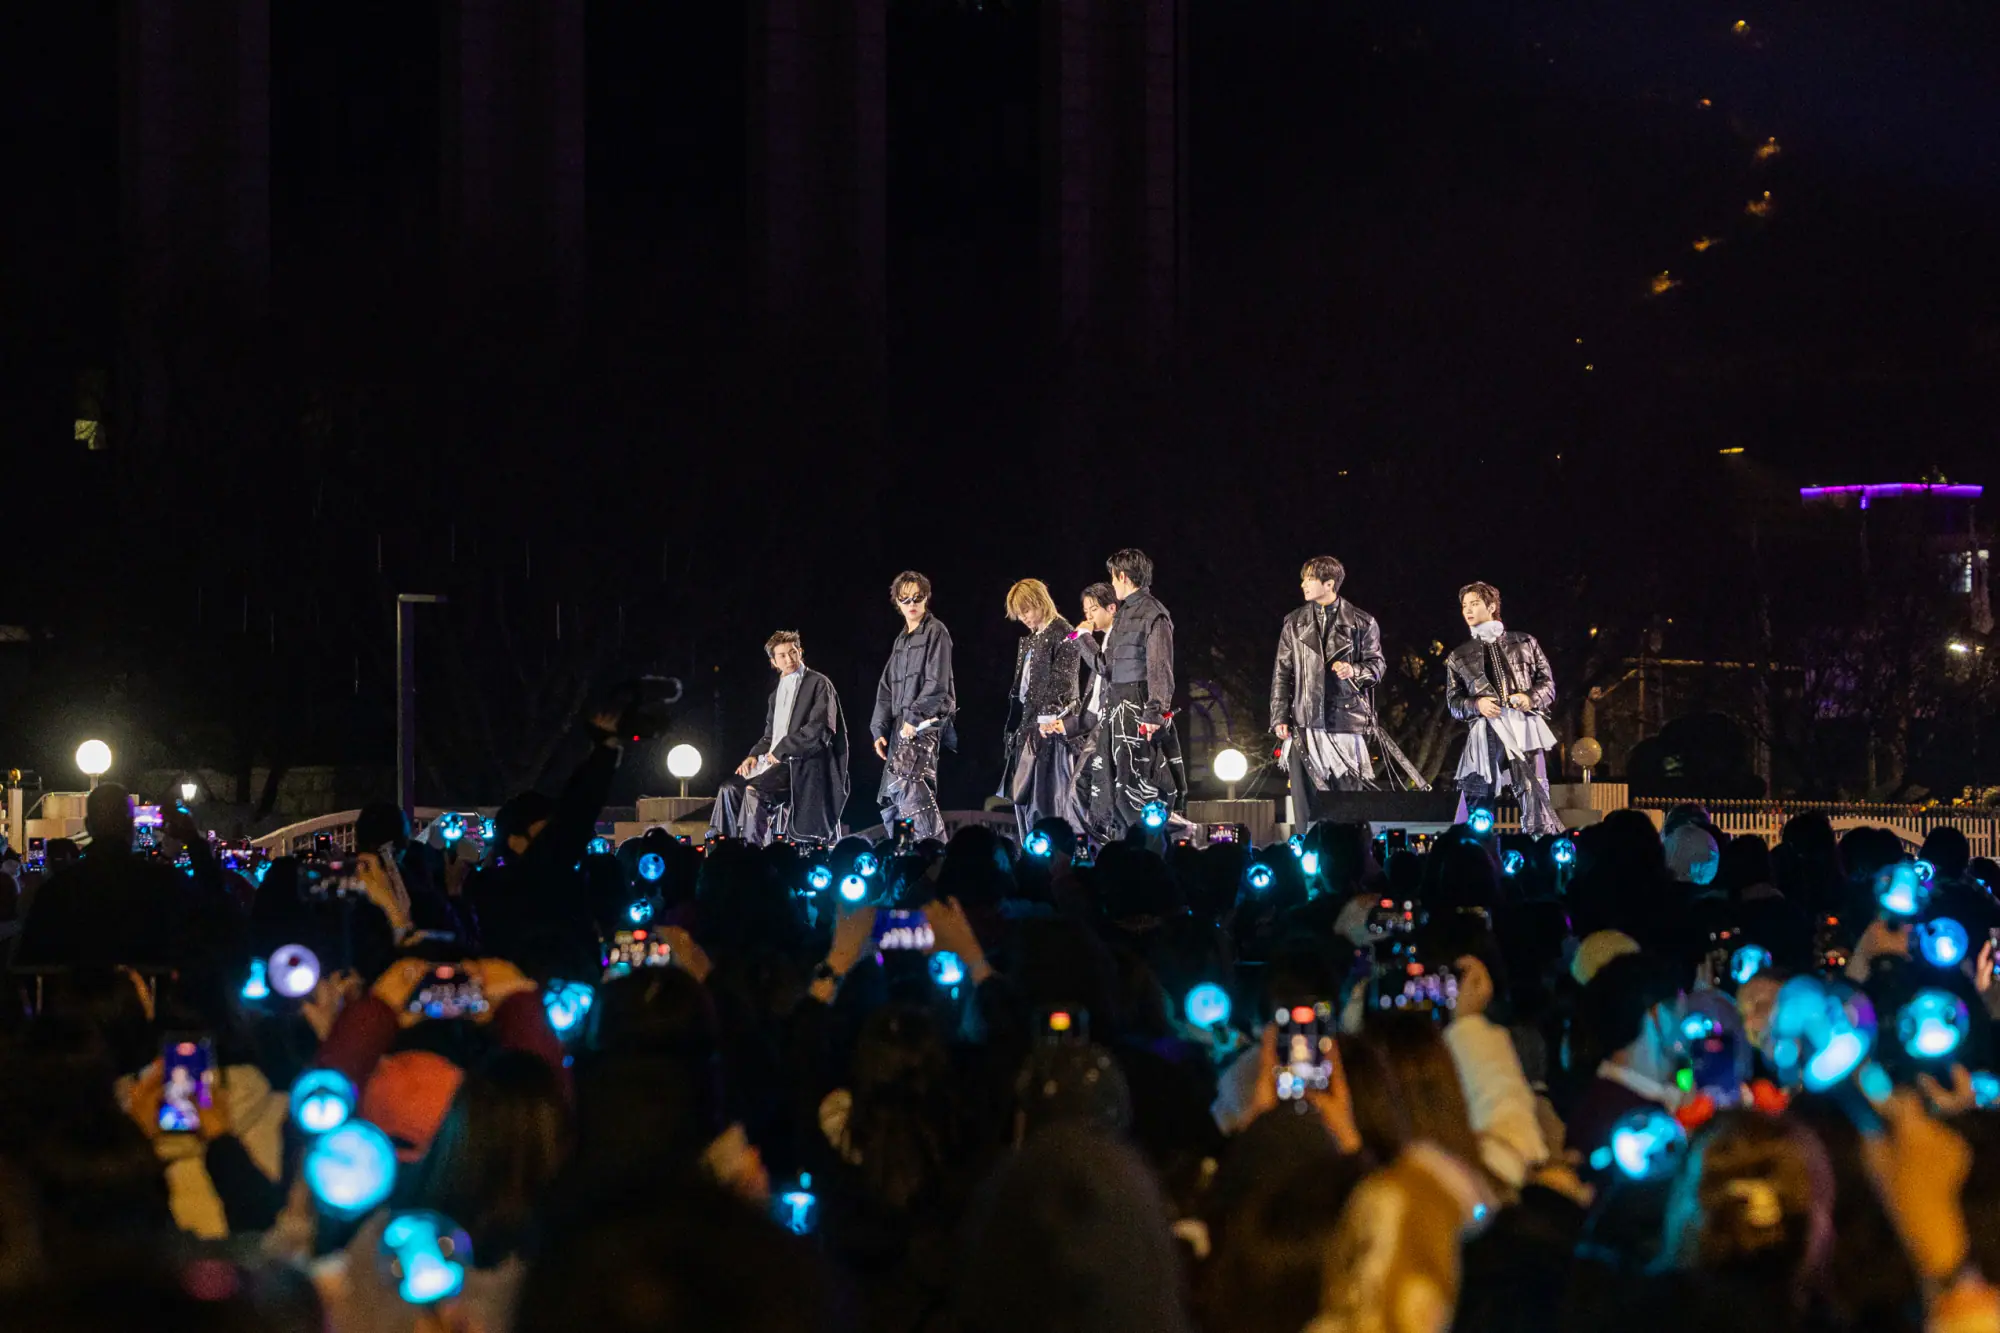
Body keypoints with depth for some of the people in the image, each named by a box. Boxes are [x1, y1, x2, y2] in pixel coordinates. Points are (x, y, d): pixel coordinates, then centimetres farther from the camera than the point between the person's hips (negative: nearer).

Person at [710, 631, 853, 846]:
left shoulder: (819, 684, -2)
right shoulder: (776, 695, 23)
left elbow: (819, 730, -13)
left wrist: (780, 750, -12)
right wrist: (755, 755, 2)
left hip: (803, 765, -8)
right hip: (776, 761, 8)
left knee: (754, 790, -29)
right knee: (730, 788, -11)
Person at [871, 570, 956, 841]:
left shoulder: (935, 632, -1)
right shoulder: (901, 640, 22)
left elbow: (937, 683, -11)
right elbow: (887, 688, 21)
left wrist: (914, 717, -16)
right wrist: (880, 729, 11)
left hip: (925, 722, -9)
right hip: (901, 726, 9)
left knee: (907, 785, -26)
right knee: (890, 800, 5)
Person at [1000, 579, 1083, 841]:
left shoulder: (1062, 634, -7)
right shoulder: (1028, 640, 18)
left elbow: (1061, 680, -15)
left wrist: (1049, 716, -22)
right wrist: (1015, 726, 12)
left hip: (1051, 727, -9)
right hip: (1028, 726, 9)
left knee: (1049, 799, -10)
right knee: (1022, 797, 6)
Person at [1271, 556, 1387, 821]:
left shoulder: (1361, 623, 5)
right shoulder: (1295, 623, 12)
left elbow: (1377, 664, 8)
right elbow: (1282, 673, 11)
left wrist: (1354, 670, -14)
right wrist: (1279, 718, 3)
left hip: (1346, 718, -2)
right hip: (1304, 723, 2)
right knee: (1305, 801, 0)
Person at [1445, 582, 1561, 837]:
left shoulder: (1524, 643, 17)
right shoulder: (1459, 657, 19)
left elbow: (1547, 683, 15)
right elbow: (1453, 702, 13)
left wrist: (1531, 698, -7)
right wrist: (1477, 704, -8)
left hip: (1523, 729, -1)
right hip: (1485, 732, 1)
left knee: (1535, 801, -12)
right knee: (1473, 808, -3)